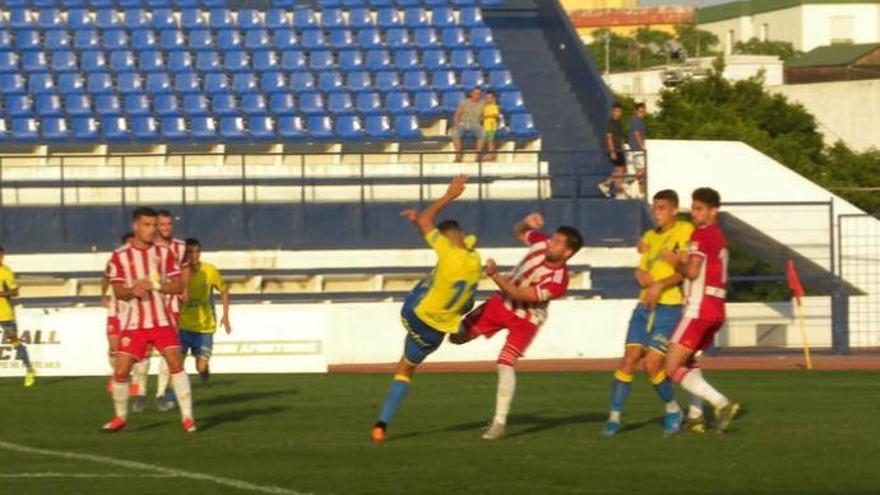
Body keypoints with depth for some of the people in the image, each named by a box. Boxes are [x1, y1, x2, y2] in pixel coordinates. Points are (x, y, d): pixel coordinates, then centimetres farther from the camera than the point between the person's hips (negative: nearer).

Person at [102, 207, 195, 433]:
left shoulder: (164, 253, 5)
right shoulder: (120, 256, 0)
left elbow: (179, 286, 1)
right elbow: (118, 291, -4)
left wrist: (157, 286, -18)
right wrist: (133, 290, -26)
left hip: (162, 320, 1)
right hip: (132, 323, -1)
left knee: (176, 363, -13)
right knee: (121, 371, -4)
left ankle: (187, 417, -5)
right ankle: (120, 417, 17)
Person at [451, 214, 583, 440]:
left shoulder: (558, 281, -31)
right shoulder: (541, 243, -16)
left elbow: (519, 295, -31)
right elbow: (519, 232, 8)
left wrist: (495, 275, -38)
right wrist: (526, 223, -14)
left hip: (525, 319, -5)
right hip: (502, 302, 5)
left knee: (505, 364, -19)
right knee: (458, 334, 1)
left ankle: (500, 422, -13)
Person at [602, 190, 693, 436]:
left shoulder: (685, 230, -3)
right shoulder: (650, 236, 17)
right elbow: (641, 272, 15)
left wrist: (661, 284, -23)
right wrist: (642, 276, -9)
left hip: (671, 307, -6)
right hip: (645, 305, 6)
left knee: (652, 365, -11)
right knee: (629, 360, -3)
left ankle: (673, 410, 13)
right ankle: (614, 416, 2)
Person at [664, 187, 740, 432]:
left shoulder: (701, 234, -9)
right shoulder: (719, 236, 20)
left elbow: (692, 271, -20)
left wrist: (674, 260, -4)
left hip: (699, 309, -10)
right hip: (717, 309, 10)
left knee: (672, 368, -12)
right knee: (688, 360, 28)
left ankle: (721, 403, -25)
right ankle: (695, 414, 24)